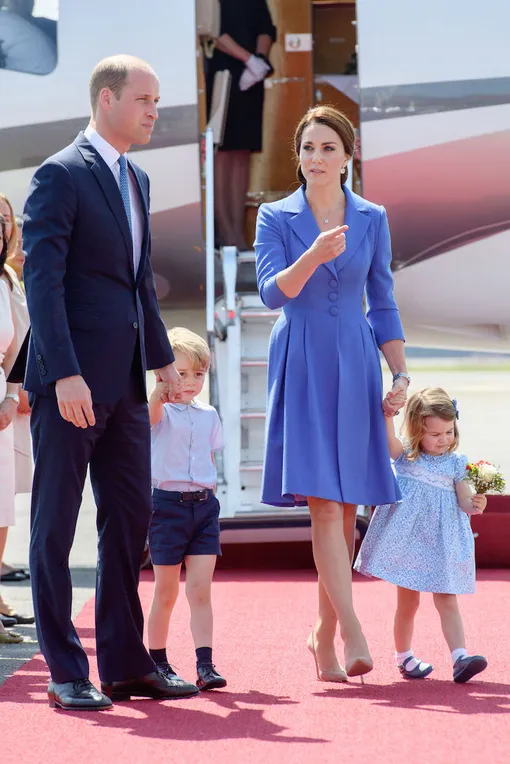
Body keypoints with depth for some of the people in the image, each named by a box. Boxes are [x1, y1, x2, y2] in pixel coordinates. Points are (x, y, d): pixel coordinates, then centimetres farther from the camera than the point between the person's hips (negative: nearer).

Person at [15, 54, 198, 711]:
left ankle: (125, 663, 17)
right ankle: (66, 674, 5)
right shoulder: (60, 176, -10)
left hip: (123, 382, 8)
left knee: (129, 519, 10)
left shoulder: (135, 181, 16)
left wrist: (162, 357, 19)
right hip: (71, 380, -8)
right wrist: (65, 375, -22)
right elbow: (43, 281, -16)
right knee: (56, 526, 0)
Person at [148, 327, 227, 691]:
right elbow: (152, 411, -29)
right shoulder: (162, 413, -4)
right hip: (168, 503, -3)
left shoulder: (208, 415, 11)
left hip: (204, 505, 3)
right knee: (166, 593, 4)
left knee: (200, 589, -6)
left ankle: (205, 665, -10)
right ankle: (157, 662, 18)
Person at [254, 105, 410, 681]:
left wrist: (401, 375, 4)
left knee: (346, 506, 4)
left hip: (354, 367, 3)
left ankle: (324, 634, 16)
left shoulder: (372, 219, 9)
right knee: (323, 501, -14)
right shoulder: (275, 218, 2)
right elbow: (272, 291, -11)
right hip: (301, 368, -3)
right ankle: (350, 630, -19)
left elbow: (383, 305, 12)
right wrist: (314, 256, -28)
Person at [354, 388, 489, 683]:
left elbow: (464, 502, 2)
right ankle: (403, 657, 23)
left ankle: (460, 658, -11)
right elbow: (388, 437, -18)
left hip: (442, 541, 1)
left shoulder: (456, 463, 4)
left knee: (447, 601, -2)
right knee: (408, 602, 6)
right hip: (408, 537, -1)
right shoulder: (405, 456, 0)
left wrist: (476, 505, -18)